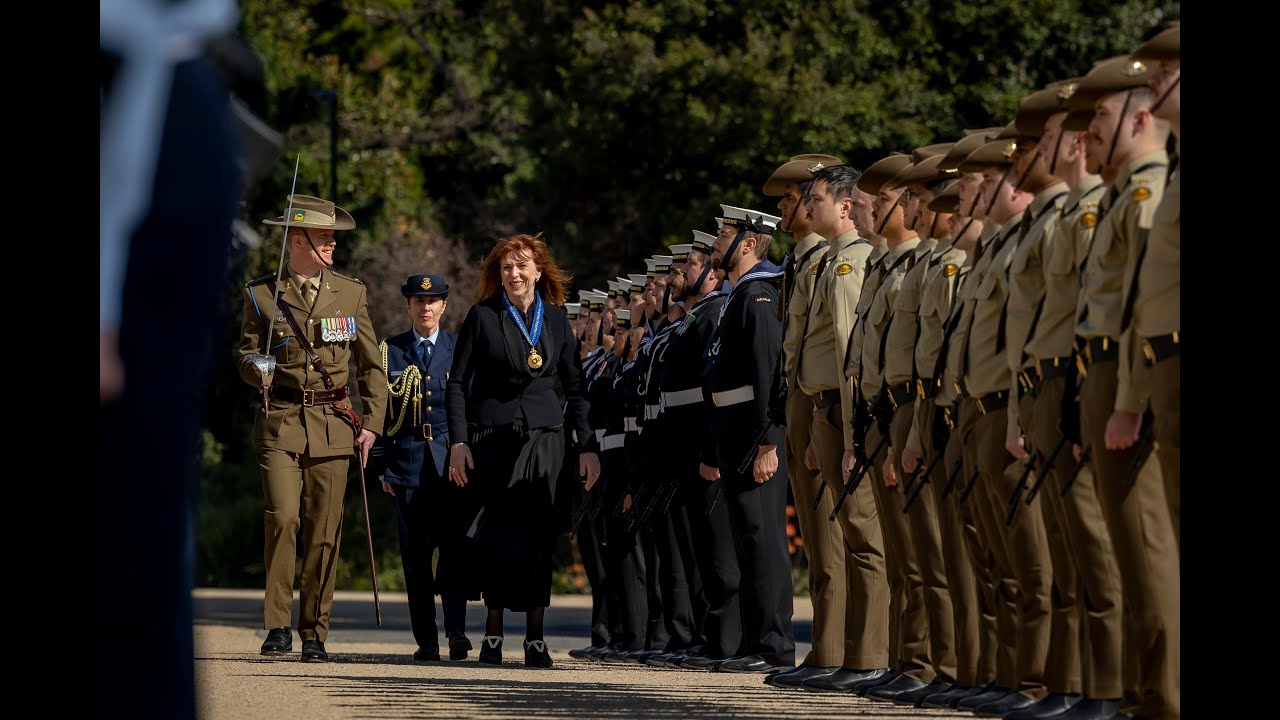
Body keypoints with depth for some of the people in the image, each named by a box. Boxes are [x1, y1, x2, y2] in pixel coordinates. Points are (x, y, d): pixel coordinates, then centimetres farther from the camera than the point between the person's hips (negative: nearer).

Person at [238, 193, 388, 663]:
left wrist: (371, 423, 3)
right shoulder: (261, 295, 5)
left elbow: (371, 367, 13)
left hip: (333, 426, 2)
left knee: (324, 532, 0)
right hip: (280, 424, -2)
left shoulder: (350, 293, 9)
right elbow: (246, 359, 10)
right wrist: (257, 368, -14)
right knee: (282, 518, -16)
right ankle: (277, 626, -7)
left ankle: (314, 633, 9)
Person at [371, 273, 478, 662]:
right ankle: (426, 640, 5)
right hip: (408, 464, 1)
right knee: (415, 553, 1)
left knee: (456, 545, -14)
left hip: (453, 460, -1)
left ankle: (456, 630, -17)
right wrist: (383, 466, 5)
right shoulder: (390, 351, 10)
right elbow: (380, 411, 10)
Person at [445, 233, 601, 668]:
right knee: (499, 533, -6)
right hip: (493, 434, -2)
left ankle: (535, 636, -1)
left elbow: (575, 387, 12)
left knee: (539, 534, -3)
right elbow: (457, 383, 2)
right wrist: (458, 441, -7)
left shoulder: (556, 319, 10)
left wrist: (588, 446, 4)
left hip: (544, 436, 2)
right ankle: (493, 632, 2)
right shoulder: (482, 317, 2)